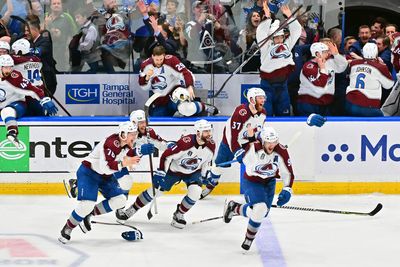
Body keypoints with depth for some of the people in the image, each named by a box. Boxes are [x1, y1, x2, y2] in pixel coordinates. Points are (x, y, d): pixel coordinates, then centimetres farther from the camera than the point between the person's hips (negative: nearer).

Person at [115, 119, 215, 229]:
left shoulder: (211, 146, -18)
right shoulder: (185, 142, -34)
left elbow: (207, 161, 4)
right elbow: (167, 156, -27)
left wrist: (203, 176, 8)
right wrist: (161, 173, -26)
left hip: (193, 172, 3)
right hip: (173, 169, -3)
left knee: (195, 191, -22)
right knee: (155, 190, 0)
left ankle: (178, 215, 1)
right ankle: (132, 209, 21)